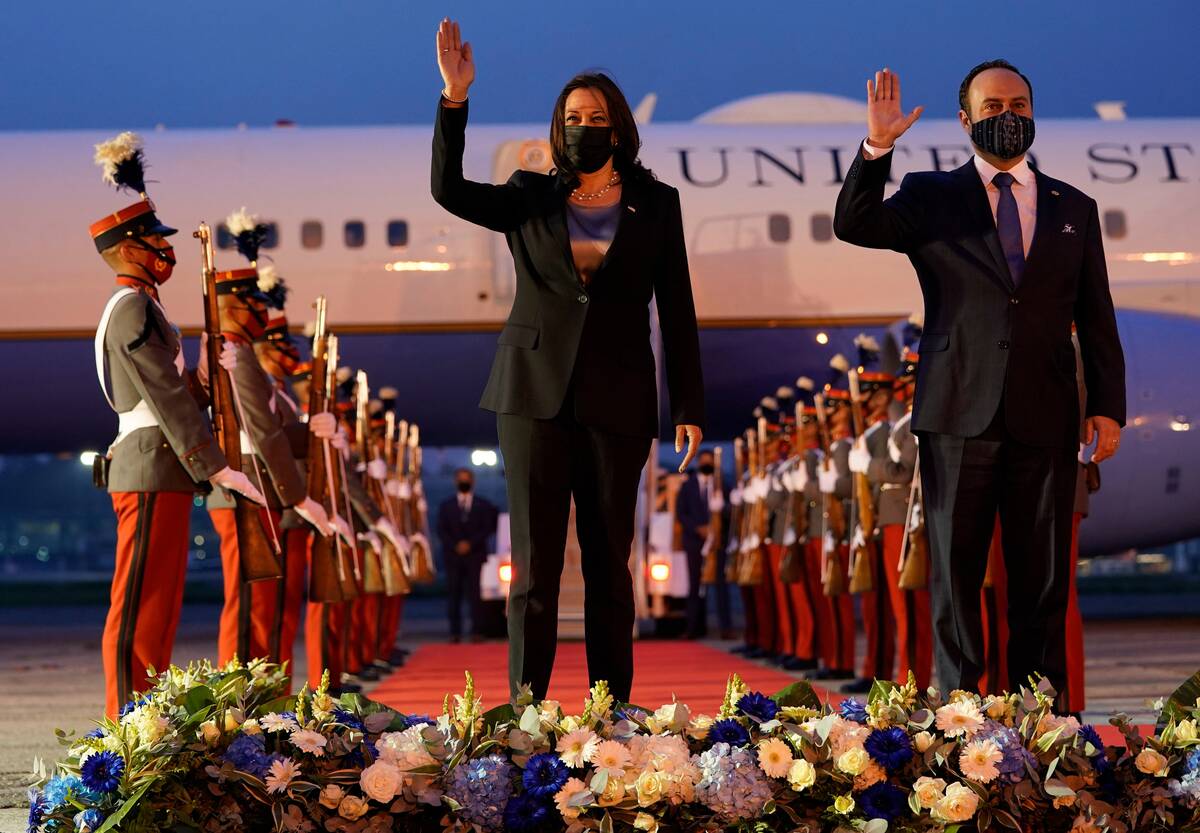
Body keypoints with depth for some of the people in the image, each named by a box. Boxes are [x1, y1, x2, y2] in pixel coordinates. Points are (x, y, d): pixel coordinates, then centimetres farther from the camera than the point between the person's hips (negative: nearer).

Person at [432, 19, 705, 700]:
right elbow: (449, 190, -7)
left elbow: (677, 310, 7)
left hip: (618, 401, 0)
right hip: (536, 392, 0)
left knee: (610, 561, 4)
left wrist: (689, 407, 1)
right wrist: (455, 97, -16)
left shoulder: (656, 205, 8)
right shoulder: (531, 199, 9)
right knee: (536, 560, -2)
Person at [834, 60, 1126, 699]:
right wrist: (877, 145, -19)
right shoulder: (930, 197, 9)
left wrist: (1107, 405, 5)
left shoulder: (1074, 209, 15)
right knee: (955, 574, 2)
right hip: (960, 411, -2)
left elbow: (1097, 318, 14)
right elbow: (852, 225, -8)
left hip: (1045, 415, 2)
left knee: (1043, 578, 3)